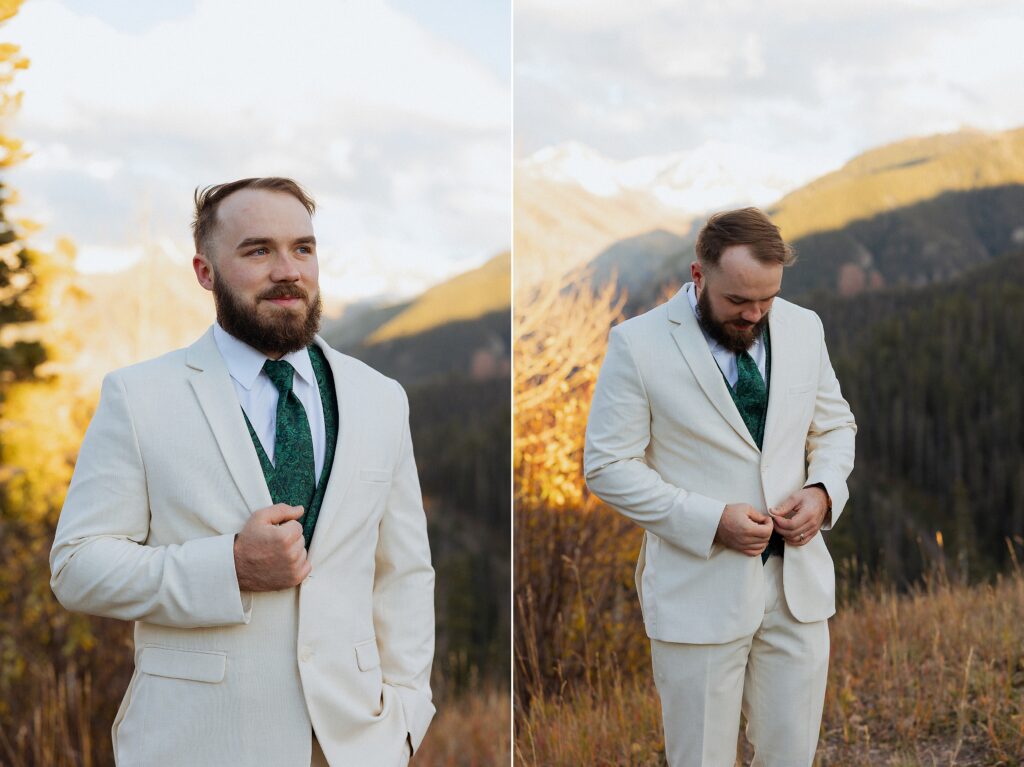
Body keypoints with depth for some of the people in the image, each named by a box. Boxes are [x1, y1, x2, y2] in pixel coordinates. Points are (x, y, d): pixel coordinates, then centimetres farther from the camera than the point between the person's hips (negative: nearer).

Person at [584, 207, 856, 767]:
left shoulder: (803, 329, 3)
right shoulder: (638, 343, -11)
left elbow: (835, 426, 15)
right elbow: (608, 466, -10)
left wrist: (824, 489, -7)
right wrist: (711, 521, -19)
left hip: (799, 583, 4)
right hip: (699, 590, -4)